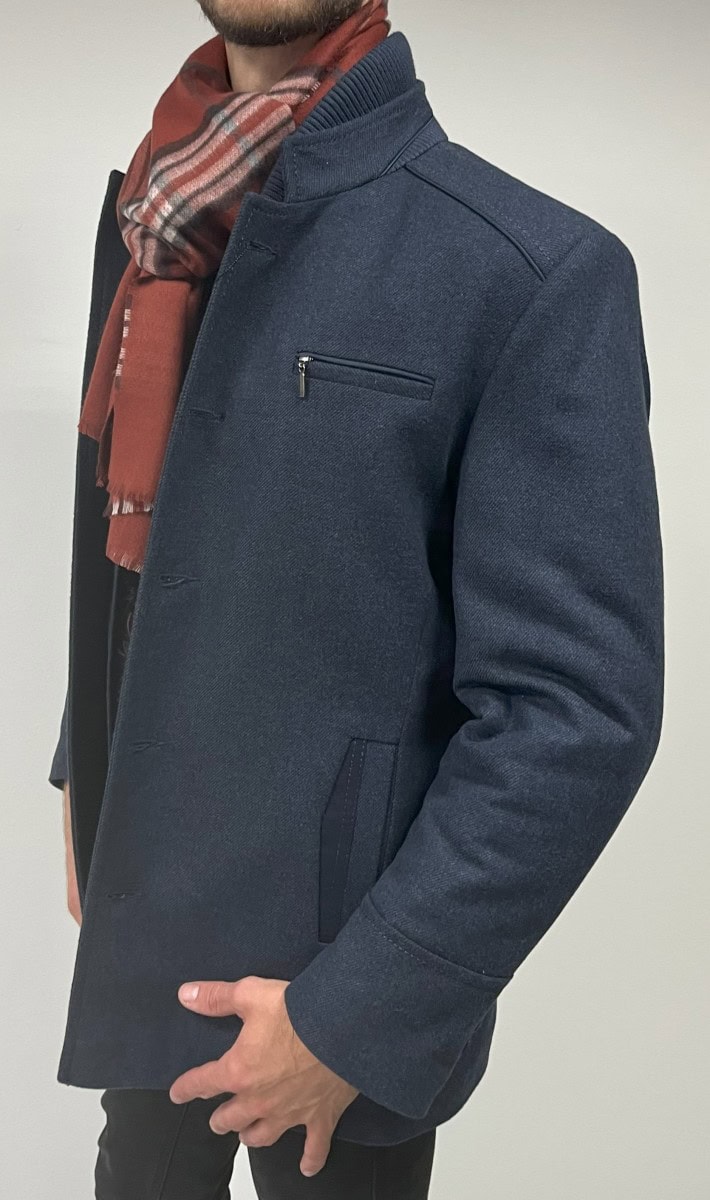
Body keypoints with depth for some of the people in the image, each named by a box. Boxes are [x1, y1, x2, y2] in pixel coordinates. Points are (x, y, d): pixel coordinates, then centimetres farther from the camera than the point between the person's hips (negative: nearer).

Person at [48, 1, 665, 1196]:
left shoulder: (537, 270, -19)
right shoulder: (149, 216, 1)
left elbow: (576, 712, -21)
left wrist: (357, 1014, -19)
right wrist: (83, 777, 13)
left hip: (326, 955, -5)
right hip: (143, 922, 6)